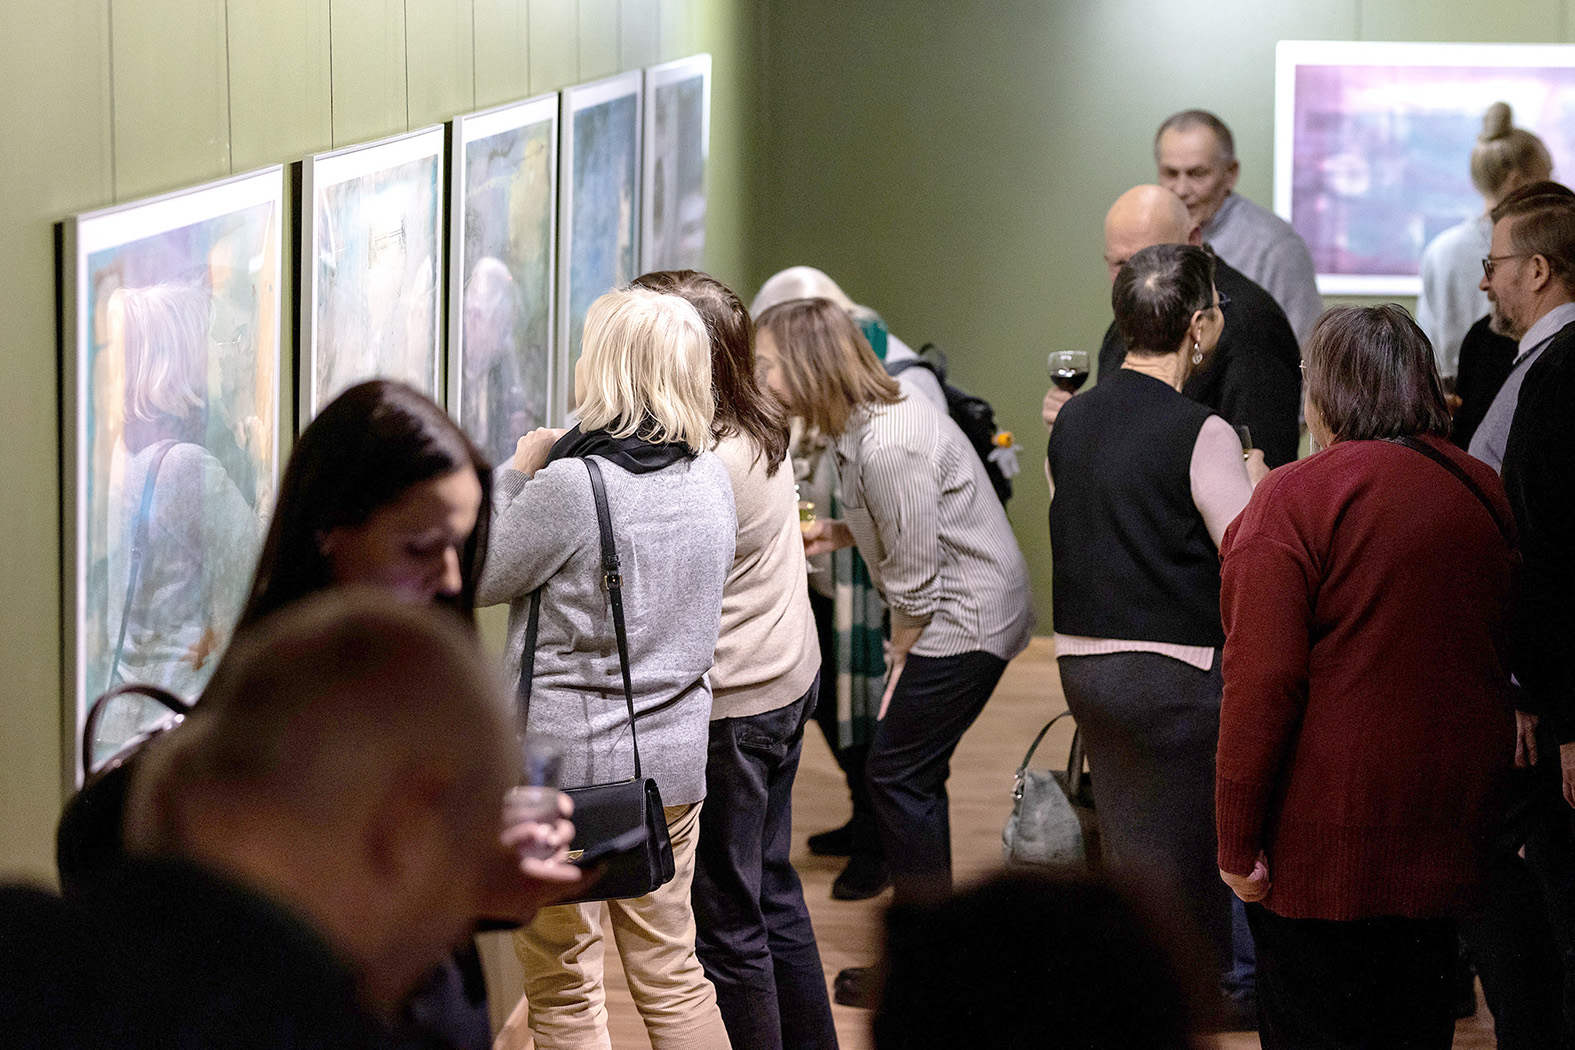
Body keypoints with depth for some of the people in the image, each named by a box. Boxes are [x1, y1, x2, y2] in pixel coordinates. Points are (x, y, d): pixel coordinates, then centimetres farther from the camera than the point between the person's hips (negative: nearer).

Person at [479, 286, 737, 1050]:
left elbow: (477, 579, -7)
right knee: (672, 976, 16)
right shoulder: (711, 478, 2)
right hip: (673, 758, 6)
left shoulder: (569, 486, -20)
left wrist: (517, 474, 3)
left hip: (569, 765, -6)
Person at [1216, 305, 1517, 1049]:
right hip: (1451, 837, 6)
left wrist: (1237, 841, -12)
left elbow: (1263, 682, -18)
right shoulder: (1482, 494, 5)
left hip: (1330, 844, -6)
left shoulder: (1295, 500, -14)